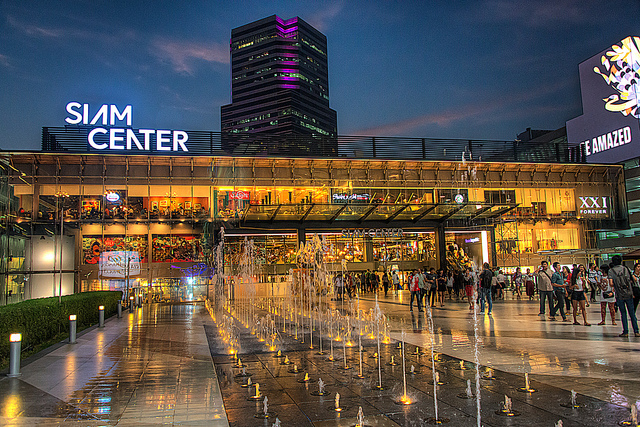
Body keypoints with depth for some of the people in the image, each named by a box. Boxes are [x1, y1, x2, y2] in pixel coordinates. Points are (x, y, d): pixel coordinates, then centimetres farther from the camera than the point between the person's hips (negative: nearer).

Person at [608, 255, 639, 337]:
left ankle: (625, 332, 4)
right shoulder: (626, 269, 4)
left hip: (619, 295, -2)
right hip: (629, 294, 2)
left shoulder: (611, 271, -2)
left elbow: (611, 283, -9)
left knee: (623, 313, 5)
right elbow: (633, 280, 5)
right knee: (632, 313, 8)